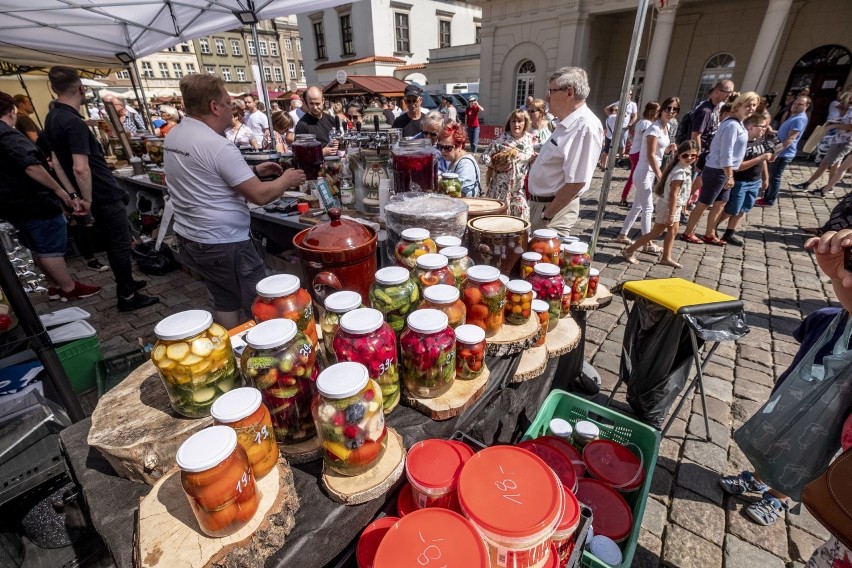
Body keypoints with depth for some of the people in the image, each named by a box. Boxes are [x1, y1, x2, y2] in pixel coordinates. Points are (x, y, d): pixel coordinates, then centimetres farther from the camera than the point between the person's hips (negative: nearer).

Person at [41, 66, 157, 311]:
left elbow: (57, 163, 16)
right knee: (121, 245, 0)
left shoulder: (52, 118, 11)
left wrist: (75, 195, 17)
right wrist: (88, 199, -14)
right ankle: (128, 296, 8)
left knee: (114, 243, 19)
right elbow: (81, 169, -27)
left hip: (96, 195, 9)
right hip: (105, 195, -9)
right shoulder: (74, 122, -19)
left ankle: (126, 283, 33)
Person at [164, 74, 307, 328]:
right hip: (224, 245, -9)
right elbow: (260, 195, -20)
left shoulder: (173, 136, 8)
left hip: (189, 240, 9)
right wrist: (286, 180, -2)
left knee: (225, 303, 19)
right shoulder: (218, 146, -21)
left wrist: (253, 171, 16)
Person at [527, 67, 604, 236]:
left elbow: (576, 182, -24)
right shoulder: (567, 123, 9)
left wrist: (547, 215, -20)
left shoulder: (585, 127, -21)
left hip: (555, 208, -10)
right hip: (540, 202, 10)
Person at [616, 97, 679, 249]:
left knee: (638, 207, 14)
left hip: (651, 172, 9)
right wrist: (660, 176, -19)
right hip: (645, 172, -9)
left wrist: (669, 149, -3)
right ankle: (648, 244, 3)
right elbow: (650, 155, -20)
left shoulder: (666, 127, 12)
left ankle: (622, 235, 23)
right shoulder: (654, 128, -15)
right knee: (648, 208, -5)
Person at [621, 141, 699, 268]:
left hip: (674, 206, 10)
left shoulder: (686, 168, 6)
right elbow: (673, 195, -26)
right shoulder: (680, 172, -25)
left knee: (673, 231, 16)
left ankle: (666, 257, 27)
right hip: (668, 207, -10)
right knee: (655, 233, -2)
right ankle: (629, 251, 4)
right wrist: (671, 214, -25)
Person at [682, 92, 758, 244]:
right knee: (703, 204, -1)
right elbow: (726, 153, -22)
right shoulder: (732, 125, -18)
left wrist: (729, 175, 18)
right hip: (717, 171, -10)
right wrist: (730, 176, -21)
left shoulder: (738, 124, 12)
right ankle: (688, 233, 10)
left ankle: (709, 235, 22)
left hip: (724, 171, 10)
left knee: (720, 203, 14)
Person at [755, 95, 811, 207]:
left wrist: (777, 151, -30)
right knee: (771, 176, 15)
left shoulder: (800, 119, -18)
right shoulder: (795, 116, 15)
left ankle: (769, 201, 2)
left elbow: (791, 138, -26)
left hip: (784, 154, -10)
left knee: (775, 177, -4)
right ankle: (766, 197, 23)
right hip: (781, 152, 10)